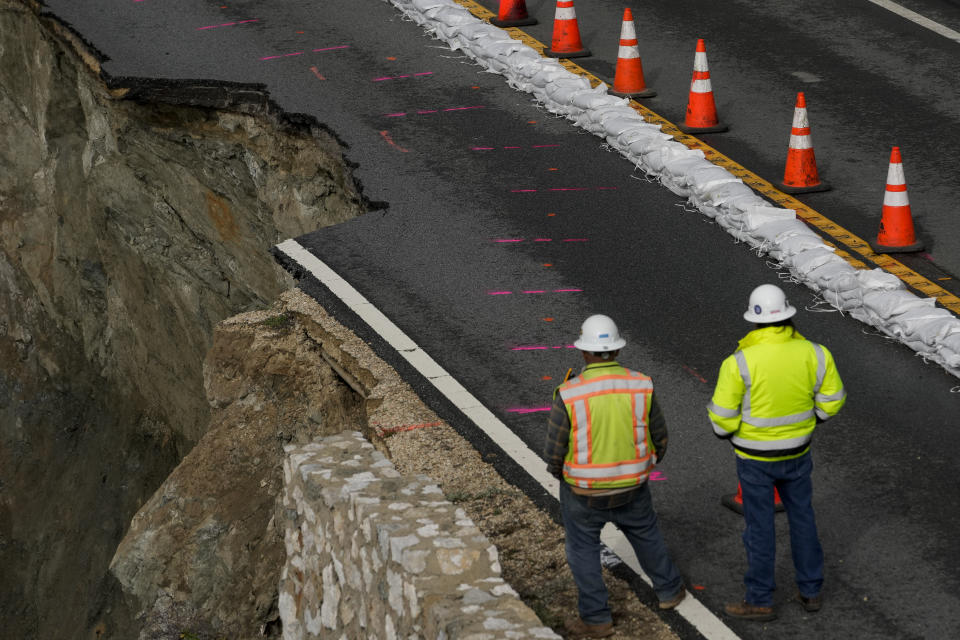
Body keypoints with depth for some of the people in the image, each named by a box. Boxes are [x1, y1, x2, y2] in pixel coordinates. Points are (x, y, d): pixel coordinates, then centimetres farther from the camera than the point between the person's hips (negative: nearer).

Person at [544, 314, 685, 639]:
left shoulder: (569, 395, -23)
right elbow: (658, 438, -2)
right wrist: (645, 467, 18)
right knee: (646, 536, 27)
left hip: (584, 492, -3)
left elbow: (555, 451, -15)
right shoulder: (640, 387, -14)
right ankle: (669, 590, 44)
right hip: (631, 489, 3)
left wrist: (559, 473, 8)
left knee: (583, 551, 17)